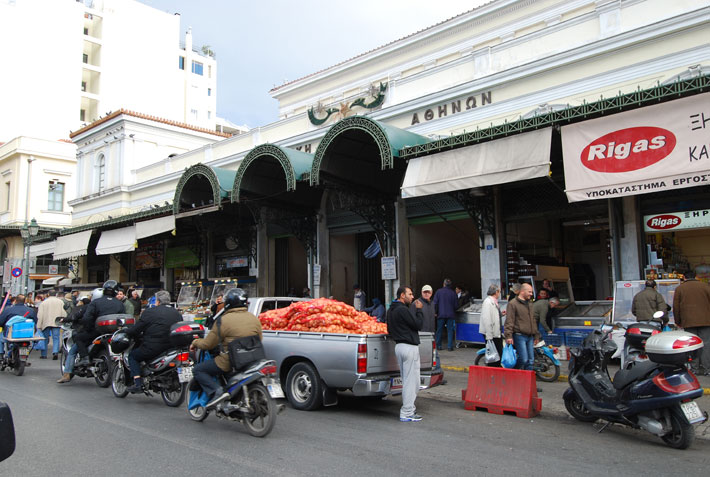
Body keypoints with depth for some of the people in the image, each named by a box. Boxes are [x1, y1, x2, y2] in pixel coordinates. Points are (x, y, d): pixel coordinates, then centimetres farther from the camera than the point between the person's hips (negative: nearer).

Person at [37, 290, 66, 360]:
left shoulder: (43, 303, 7)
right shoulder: (60, 302, 8)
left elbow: (40, 315, 3)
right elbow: (64, 314, 4)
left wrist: (39, 326, 3)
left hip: (46, 323, 0)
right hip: (56, 323, 0)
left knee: (45, 339, 11)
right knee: (56, 338, -1)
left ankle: (43, 354, 16)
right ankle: (55, 352, -19)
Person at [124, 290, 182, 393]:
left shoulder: (150, 312, -6)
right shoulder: (177, 313, 10)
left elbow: (135, 330, -3)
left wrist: (125, 330, 18)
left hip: (153, 349, -6)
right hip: (173, 347, 6)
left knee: (132, 355, 17)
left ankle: (138, 384, 2)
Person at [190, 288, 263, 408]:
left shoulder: (223, 320, -11)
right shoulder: (254, 319, 5)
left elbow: (207, 344, -5)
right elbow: (259, 339, 15)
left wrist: (195, 342, 15)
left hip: (229, 362, -7)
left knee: (197, 370, 6)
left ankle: (216, 391, -14)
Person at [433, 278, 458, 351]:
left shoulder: (439, 291, -3)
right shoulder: (453, 293, -2)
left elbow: (435, 303, -5)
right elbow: (456, 305, 2)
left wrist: (435, 312, 6)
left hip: (441, 314, 0)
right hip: (451, 315, 0)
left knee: (439, 330, 9)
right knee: (450, 331, 4)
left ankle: (438, 345, 12)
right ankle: (450, 346, 0)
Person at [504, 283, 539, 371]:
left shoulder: (530, 304, 19)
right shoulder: (513, 304, -6)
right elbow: (509, 321, -11)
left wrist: (536, 335, 24)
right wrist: (509, 336, -20)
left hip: (530, 337, 8)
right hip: (519, 336, -8)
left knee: (530, 360, 7)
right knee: (523, 360, -12)